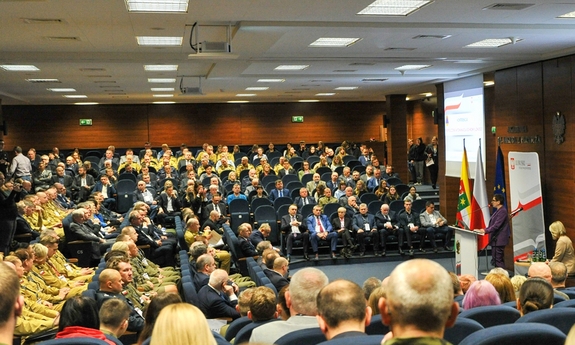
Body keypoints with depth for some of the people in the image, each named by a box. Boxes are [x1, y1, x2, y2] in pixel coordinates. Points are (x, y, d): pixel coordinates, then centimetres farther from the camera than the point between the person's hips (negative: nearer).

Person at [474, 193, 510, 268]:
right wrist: (484, 230, 10)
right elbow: (492, 224, 21)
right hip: (495, 239, 10)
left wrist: (485, 230, -22)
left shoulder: (502, 211, -16)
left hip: (499, 240, -10)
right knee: (495, 260, 13)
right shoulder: (497, 211, 16)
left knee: (498, 260, -8)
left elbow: (496, 225, -22)